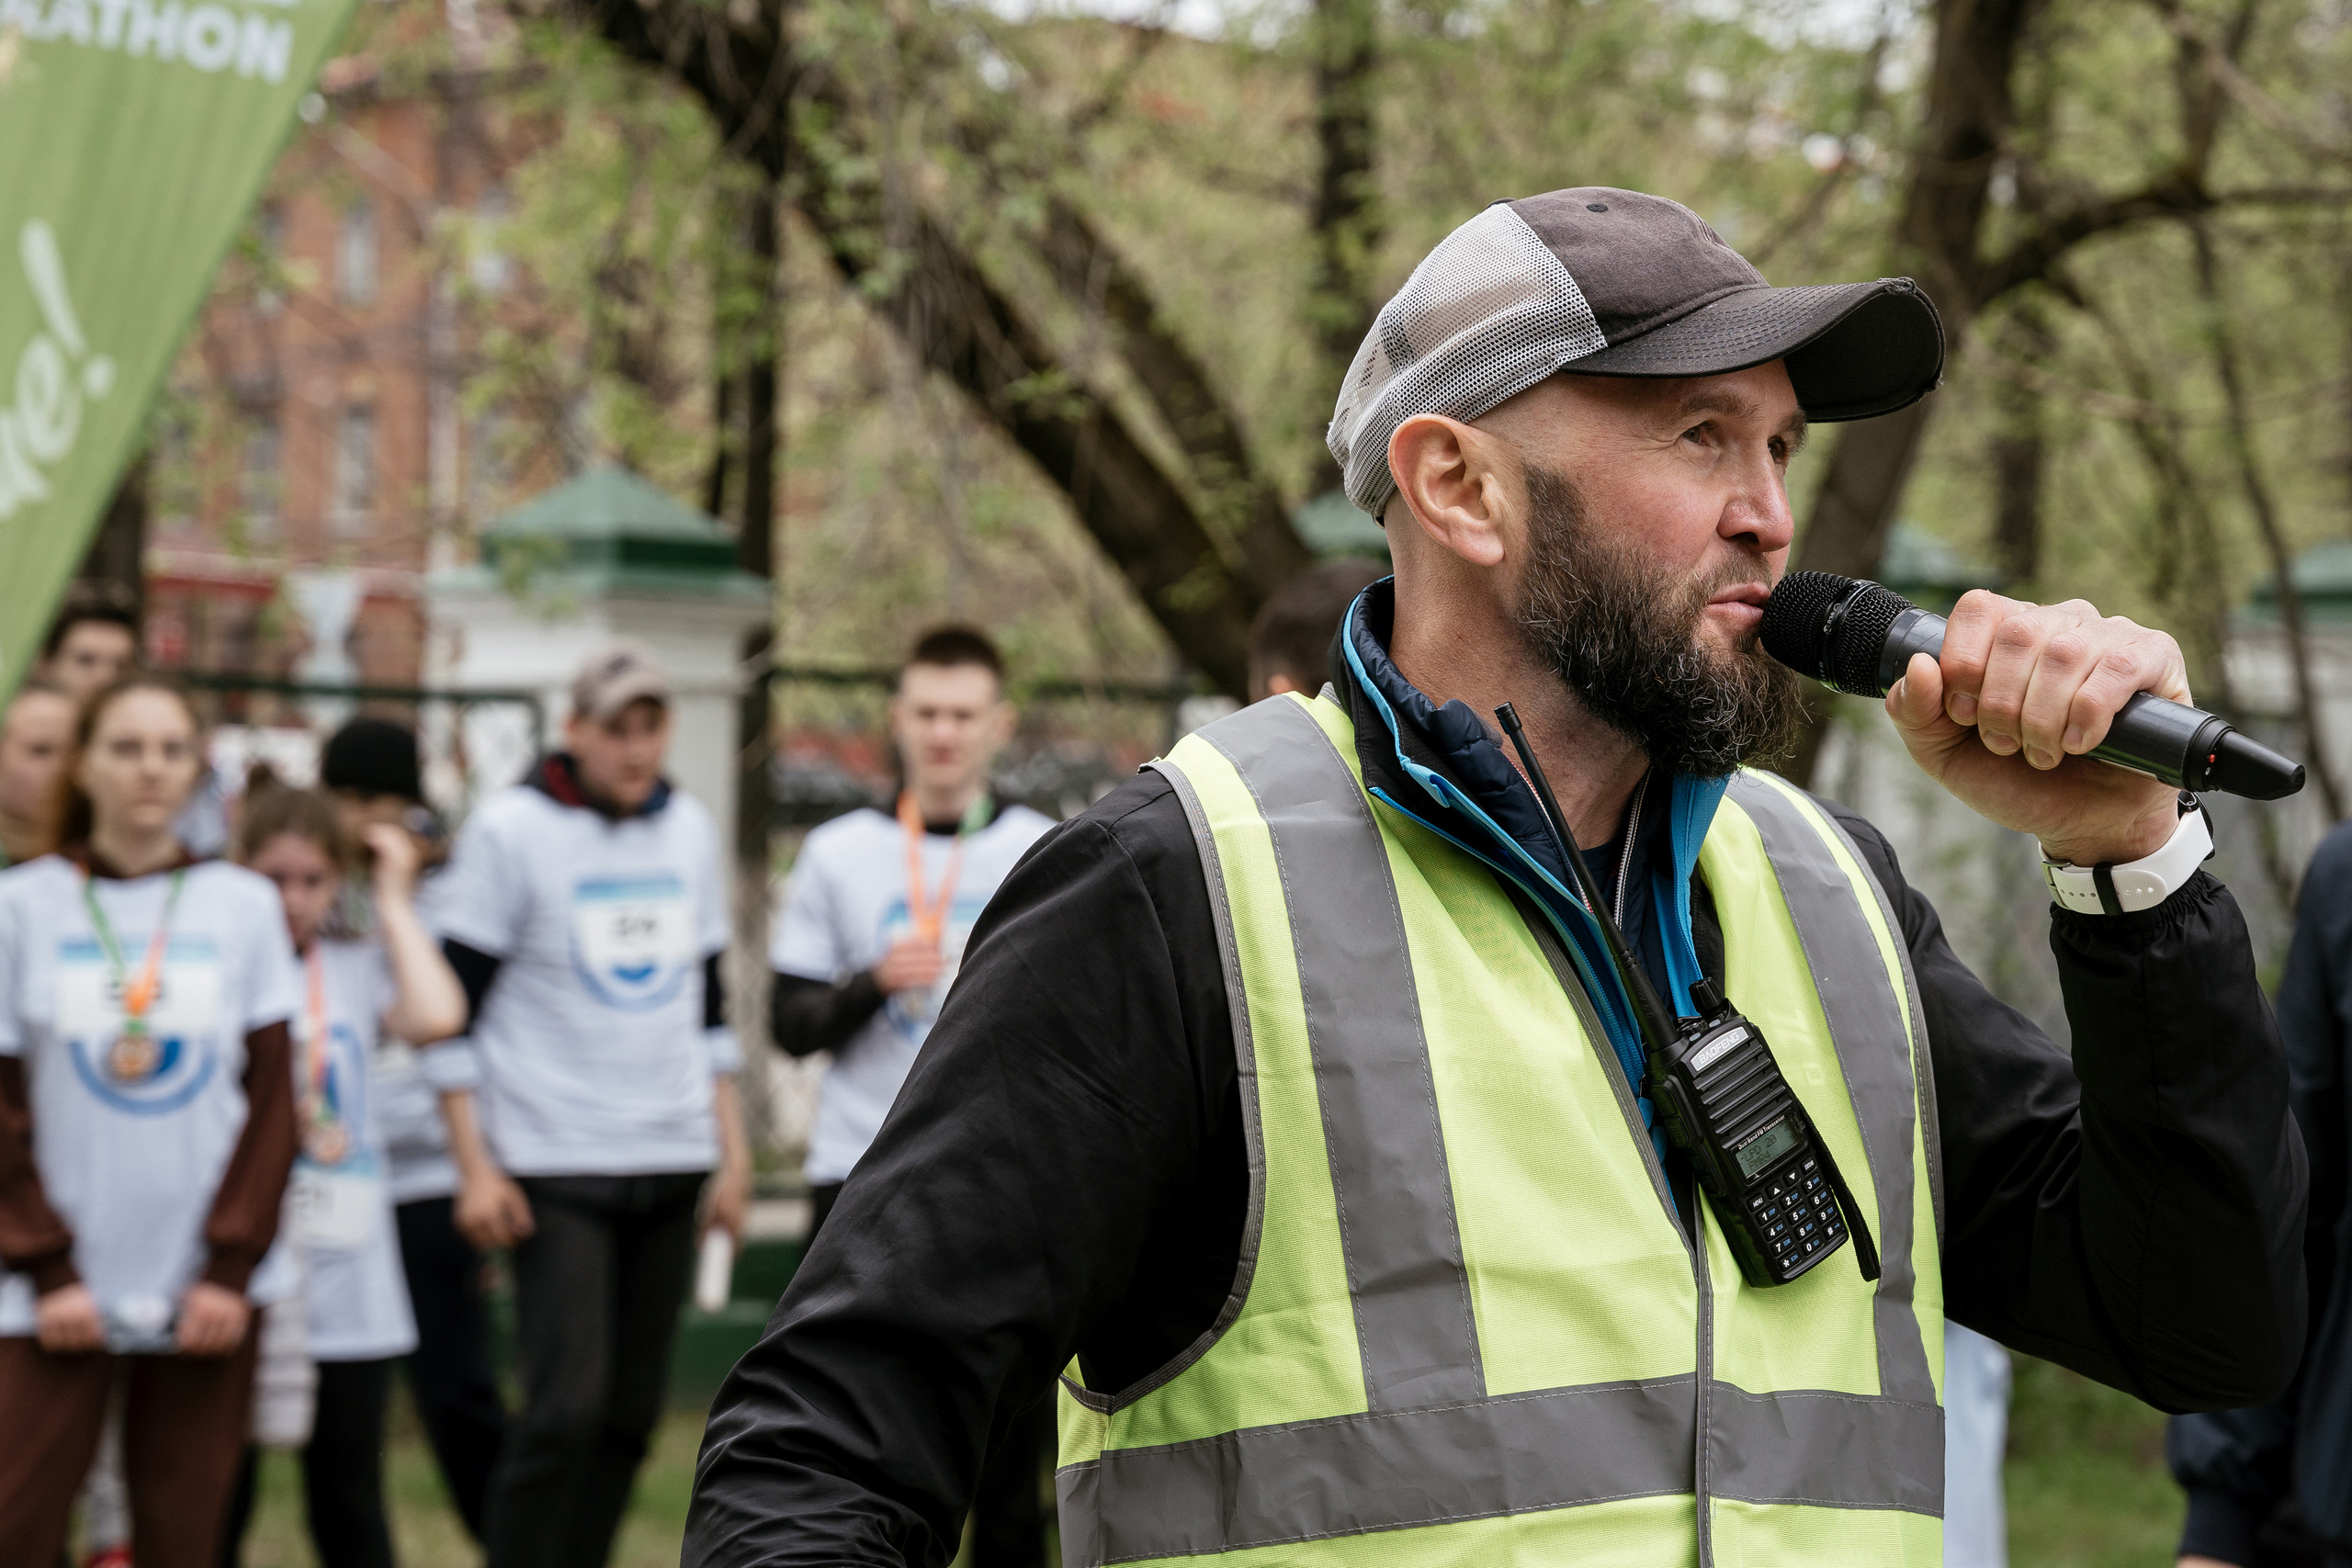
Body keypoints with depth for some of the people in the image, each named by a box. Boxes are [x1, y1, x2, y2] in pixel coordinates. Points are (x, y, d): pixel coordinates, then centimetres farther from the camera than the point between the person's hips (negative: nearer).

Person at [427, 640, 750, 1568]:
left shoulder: (689, 828, 11)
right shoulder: (510, 830, -6)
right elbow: (452, 1007, -5)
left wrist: (731, 1146, 16)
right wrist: (474, 1167, -11)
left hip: (671, 1161, 5)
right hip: (555, 1167, -5)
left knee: (632, 1412, 6)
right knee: (566, 1405, -12)